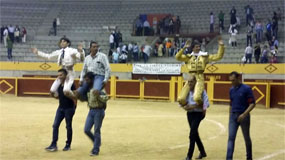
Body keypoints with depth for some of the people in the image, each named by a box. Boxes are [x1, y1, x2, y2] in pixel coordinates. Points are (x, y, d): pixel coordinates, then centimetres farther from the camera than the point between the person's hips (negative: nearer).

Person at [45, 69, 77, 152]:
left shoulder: (70, 85, -13)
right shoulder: (59, 85, 6)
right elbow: (58, 96, 14)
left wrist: (67, 94, -28)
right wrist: (53, 95, -3)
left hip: (69, 108, -6)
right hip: (60, 107, 6)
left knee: (68, 127, 4)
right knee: (55, 125, 0)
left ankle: (68, 145, 17)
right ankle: (53, 145, 3)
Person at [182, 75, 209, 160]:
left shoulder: (201, 90, -12)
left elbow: (206, 103, -17)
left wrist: (193, 106, -21)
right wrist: (185, 107, -11)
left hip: (198, 114, -6)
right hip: (189, 114, 7)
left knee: (192, 134, -13)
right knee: (195, 133, 16)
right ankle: (202, 152, 34)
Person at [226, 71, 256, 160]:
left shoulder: (246, 89, -10)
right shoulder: (231, 90, 8)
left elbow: (252, 104, -13)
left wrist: (244, 114, -23)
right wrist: (230, 117, 16)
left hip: (244, 116, -4)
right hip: (233, 116, 4)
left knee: (247, 138, 11)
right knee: (231, 137, -6)